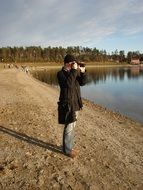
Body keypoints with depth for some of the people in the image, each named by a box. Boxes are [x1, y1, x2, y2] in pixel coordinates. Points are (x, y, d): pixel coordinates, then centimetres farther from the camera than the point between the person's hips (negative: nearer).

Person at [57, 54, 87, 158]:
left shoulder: (74, 72, 10)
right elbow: (68, 84, -28)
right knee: (69, 127, -1)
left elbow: (82, 83, 4)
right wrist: (74, 70, -24)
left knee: (72, 126, 16)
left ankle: (69, 146, 31)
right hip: (67, 104, -8)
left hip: (75, 103, 8)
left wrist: (83, 72, -11)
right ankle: (67, 149, 15)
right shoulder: (60, 73, -11)